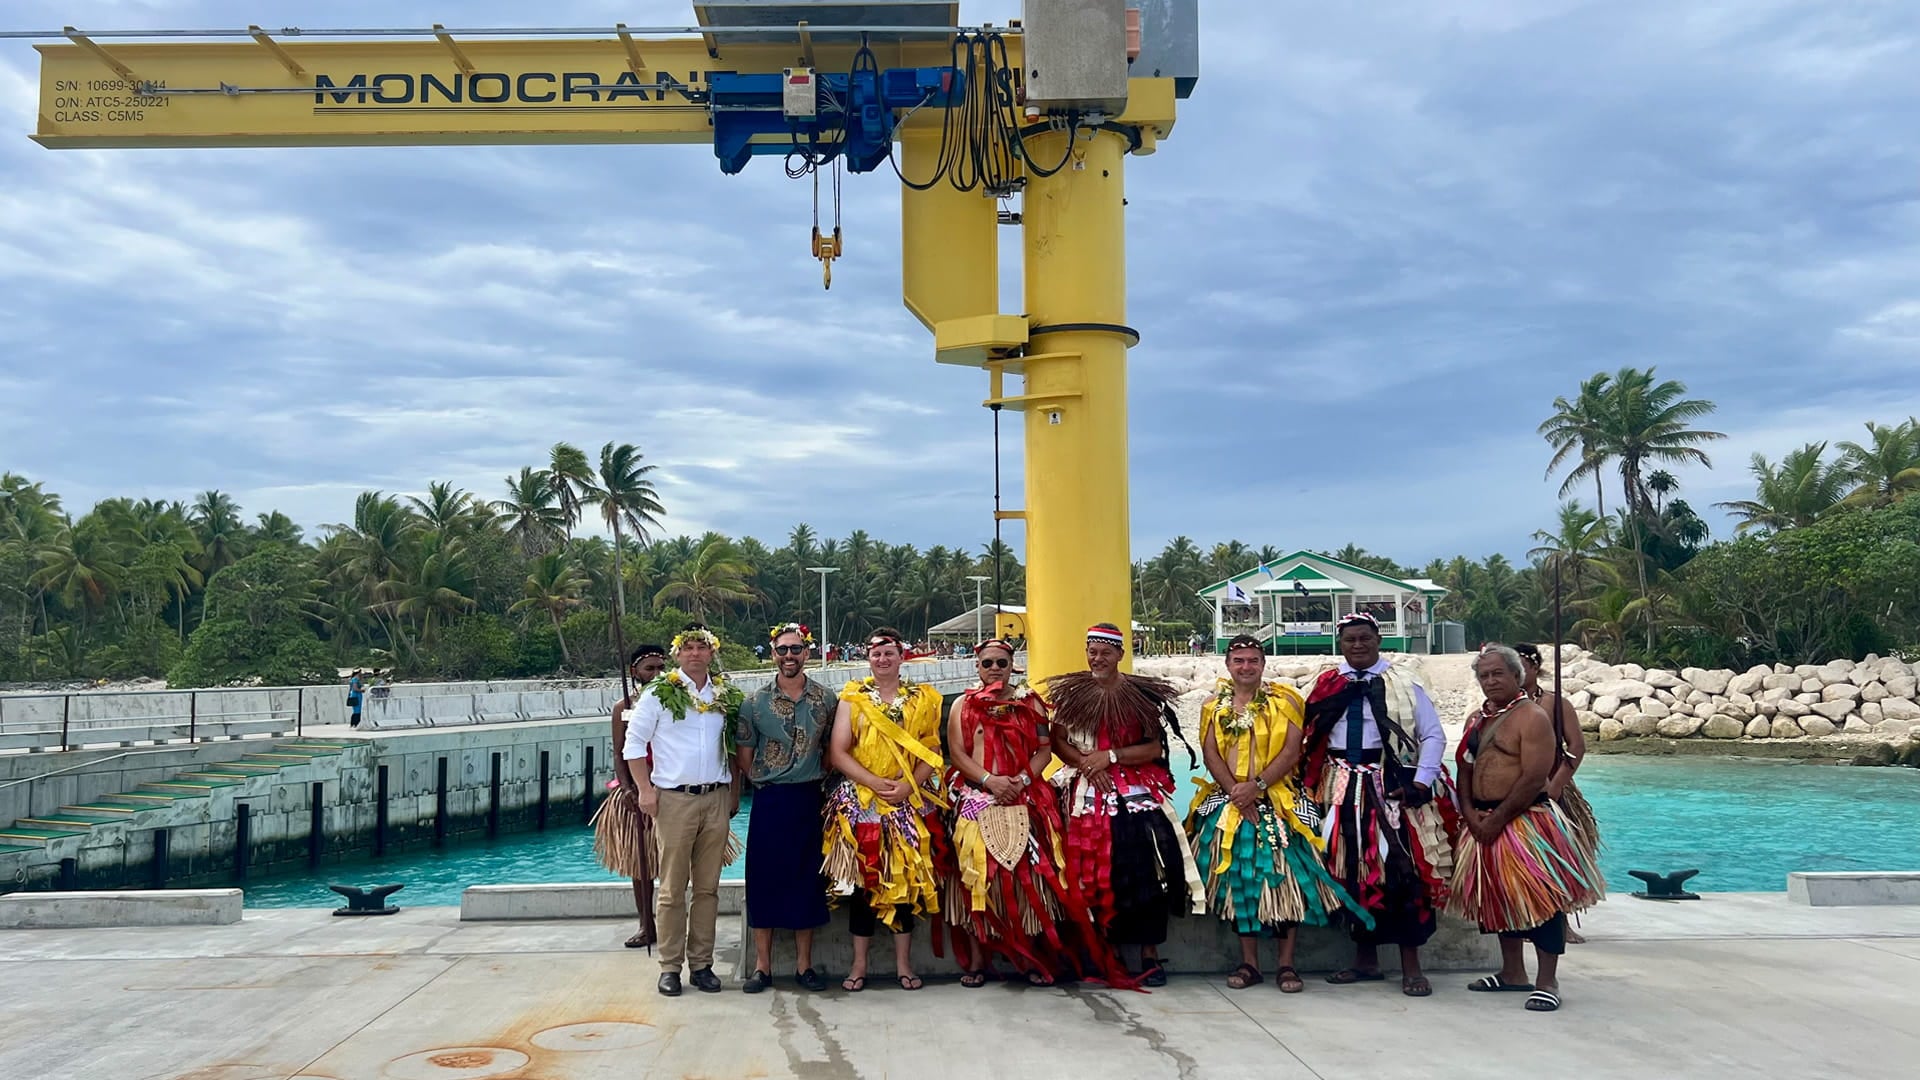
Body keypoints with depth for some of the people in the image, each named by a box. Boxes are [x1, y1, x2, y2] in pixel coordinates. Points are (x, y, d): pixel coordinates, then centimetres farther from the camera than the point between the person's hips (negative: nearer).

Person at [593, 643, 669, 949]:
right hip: (636, 792, 2)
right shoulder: (623, 707, 2)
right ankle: (647, 927, 18)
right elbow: (620, 754, 1)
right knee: (639, 864, 9)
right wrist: (627, 789, -12)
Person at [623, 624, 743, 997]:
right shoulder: (660, 694, 0)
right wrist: (645, 790, -7)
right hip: (674, 799, -3)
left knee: (708, 887, 7)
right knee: (673, 888, 0)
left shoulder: (727, 696, 10)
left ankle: (701, 964, 16)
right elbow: (634, 742, 1)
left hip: (717, 799, 3)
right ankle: (670, 967, 9)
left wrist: (735, 792, 11)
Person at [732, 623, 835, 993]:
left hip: (809, 799, 1)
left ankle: (804, 964, 17)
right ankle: (762, 966, 12)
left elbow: (831, 751, 9)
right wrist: (767, 782, 0)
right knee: (764, 878, 2)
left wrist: (813, 780, 1)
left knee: (807, 879, 6)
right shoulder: (754, 702, -1)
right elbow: (743, 758, 4)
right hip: (769, 800, -1)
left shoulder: (825, 699, 2)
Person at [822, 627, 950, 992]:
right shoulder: (852, 697, 4)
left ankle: (904, 963, 15)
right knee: (863, 880, 2)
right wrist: (876, 783, -13)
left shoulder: (923, 699, 7)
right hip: (860, 802, -1)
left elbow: (932, 752, 3)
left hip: (910, 803, 1)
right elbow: (837, 753, -3)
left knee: (907, 879, 4)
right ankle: (859, 965, 12)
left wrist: (909, 785, -13)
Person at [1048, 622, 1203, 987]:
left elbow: (1155, 748, 2)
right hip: (1088, 790, 1)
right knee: (1093, 869, -9)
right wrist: (1085, 763, -10)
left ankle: (1149, 950, -6)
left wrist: (1110, 757, -9)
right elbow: (1059, 742, 7)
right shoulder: (1069, 692, 11)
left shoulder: (1143, 694, 6)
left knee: (1145, 865, -14)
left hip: (1137, 788, -1)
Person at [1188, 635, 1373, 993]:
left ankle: (1286, 963, -5)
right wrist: (1237, 794, -11)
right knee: (1238, 875, -4)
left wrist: (1257, 785, -16)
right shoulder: (1213, 706, 11)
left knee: (1283, 875, -9)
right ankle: (1249, 962, 2)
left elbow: (1292, 752, -5)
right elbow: (1210, 754, 3)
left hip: (1278, 800, -2)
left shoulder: (1283, 701, 4)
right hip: (1229, 801, 2)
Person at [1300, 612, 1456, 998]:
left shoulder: (1404, 685, 1)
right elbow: (1310, 737, 10)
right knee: (1351, 871, 9)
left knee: (1402, 871, -5)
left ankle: (1411, 965, 5)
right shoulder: (1325, 686, 10)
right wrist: (1312, 784, 0)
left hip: (1391, 789, -3)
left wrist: (1421, 782, -14)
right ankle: (1366, 958, 21)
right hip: (1341, 789, 3)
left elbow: (1433, 736, -2)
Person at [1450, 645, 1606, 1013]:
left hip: (1525, 820, -8)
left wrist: (1496, 819, -17)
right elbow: (1465, 769, 12)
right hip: (1483, 821, 8)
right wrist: (1470, 812, -5)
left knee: (1538, 898, -6)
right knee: (1498, 896, 14)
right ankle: (1512, 973, 26)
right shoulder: (1477, 719, 14)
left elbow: (1534, 779, -18)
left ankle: (1547, 982, 2)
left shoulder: (1532, 717, -11)